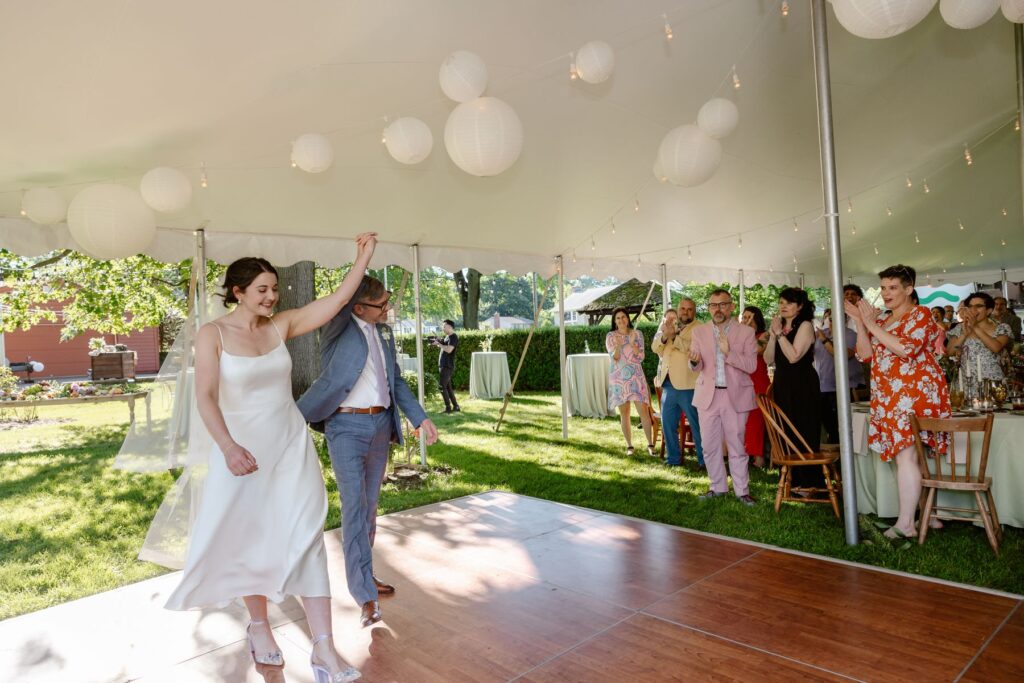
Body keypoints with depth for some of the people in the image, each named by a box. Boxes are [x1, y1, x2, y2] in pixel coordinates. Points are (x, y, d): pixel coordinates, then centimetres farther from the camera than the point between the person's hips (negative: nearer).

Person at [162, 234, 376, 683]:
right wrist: (228, 447, -29)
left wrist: (364, 256, -6)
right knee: (249, 541, 14)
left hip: (292, 445, 2)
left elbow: (339, 299, -1)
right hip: (243, 450, -2)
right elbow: (206, 398, -16)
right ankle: (259, 626, 38)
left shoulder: (281, 325, 1)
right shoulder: (213, 334, -8)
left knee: (306, 539, -2)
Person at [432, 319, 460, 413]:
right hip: (443, 366, 9)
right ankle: (456, 406, 17)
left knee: (442, 387, -9)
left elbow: (449, 350, -24)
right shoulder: (447, 337, 17)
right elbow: (443, 347, 17)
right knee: (448, 387, 12)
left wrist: (439, 344, -15)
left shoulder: (453, 337, -12)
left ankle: (448, 408, -4)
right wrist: (437, 342, 0)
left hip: (447, 366, -9)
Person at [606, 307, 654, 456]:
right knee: (624, 413, 4)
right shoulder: (611, 336, 0)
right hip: (618, 378, 0)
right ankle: (629, 446, 13)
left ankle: (650, 444, 2)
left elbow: (640, 357, -3)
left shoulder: (637, 334, 2)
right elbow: (614, 359, -7)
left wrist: (632, 343, -19)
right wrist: (618, 346, -26)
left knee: (643, 411, -6)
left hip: (636, 377, 0)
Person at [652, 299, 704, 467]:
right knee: (667, 423, 13)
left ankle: (704, 459, 12)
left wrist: (673, 336, -26)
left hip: (688, 385, -6)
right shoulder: (668, 327, 15)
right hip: (669, 383, 7)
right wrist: (664, 337, -12)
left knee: (697, 424, 1)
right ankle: (674, 458, 26)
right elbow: (655, 348, 8)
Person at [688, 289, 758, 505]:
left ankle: (742, 490, 18)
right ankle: (718, 487, 24)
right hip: (708, 395, 2)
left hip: (736, 395, -2)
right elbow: (697, 367, 4)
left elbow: (751, 366, -9)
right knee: (710, 446, 9)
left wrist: (729, 352, -23)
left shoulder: (746, 332, -3)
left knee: (737, 445, 5)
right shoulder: (699, 332, 4)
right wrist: (695, 361, -20)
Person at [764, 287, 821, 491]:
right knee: (785, 434, 11)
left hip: (802, 387, -7)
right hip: (782, 386, 7)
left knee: (804, 435, -2)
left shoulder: (805, 325, -8)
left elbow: (794, 356, -21)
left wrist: (779, 333, -15)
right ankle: (792, 480, 21)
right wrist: (772, 335, -6)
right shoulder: (780, 326, 12)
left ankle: (809, 483, 6)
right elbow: (768, 359, 4)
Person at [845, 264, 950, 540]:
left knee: (905, 454, -11)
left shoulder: (920, 314, -5)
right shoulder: (882, 319, 17)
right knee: (913, 455, 10)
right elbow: (866, 353, 10)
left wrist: (871, 324, -17)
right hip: (891, 397, 8)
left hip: (914, 393, -8)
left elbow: (906, 348, -21)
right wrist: (860, 322, 0)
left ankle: (906, 524, -8)